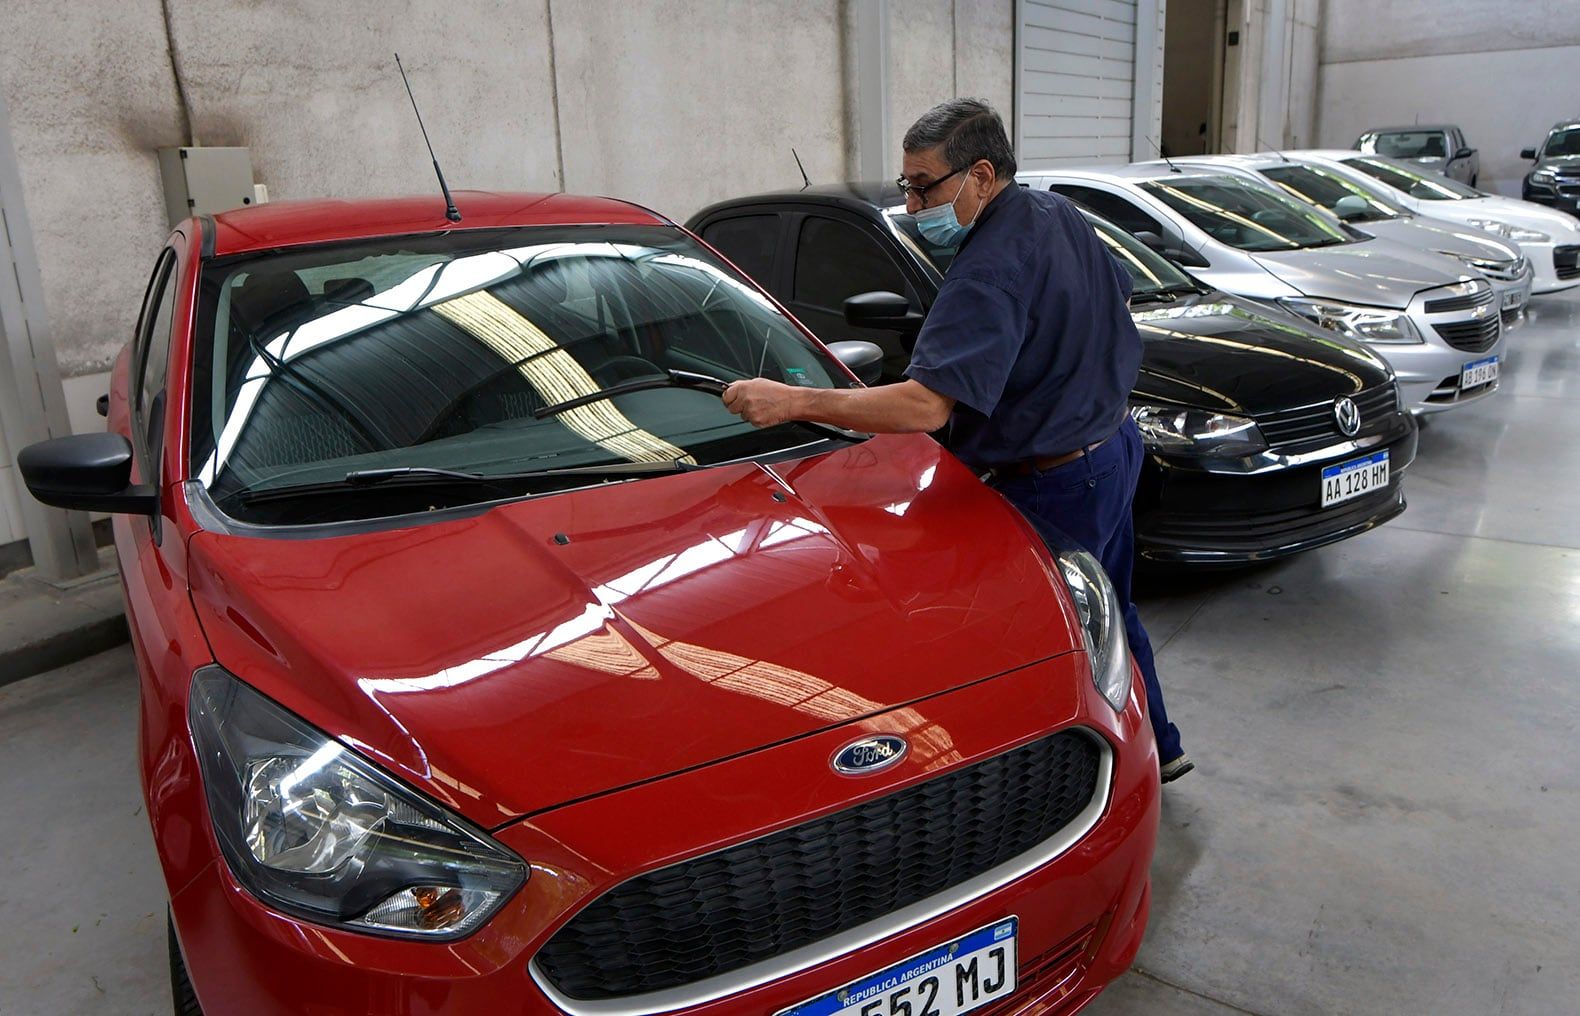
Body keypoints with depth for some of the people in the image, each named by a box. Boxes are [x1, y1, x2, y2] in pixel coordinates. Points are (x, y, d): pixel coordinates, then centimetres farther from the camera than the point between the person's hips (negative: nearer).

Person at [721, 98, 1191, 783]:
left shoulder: (990, 270, -29)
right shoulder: (1060, 215, 3)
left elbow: (926, 405, -39)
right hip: (1113, 447, 11)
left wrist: (792, 402, -37)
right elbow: (1120, 301, 18)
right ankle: (1155, 746, 45)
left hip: (1055, 486, -11)